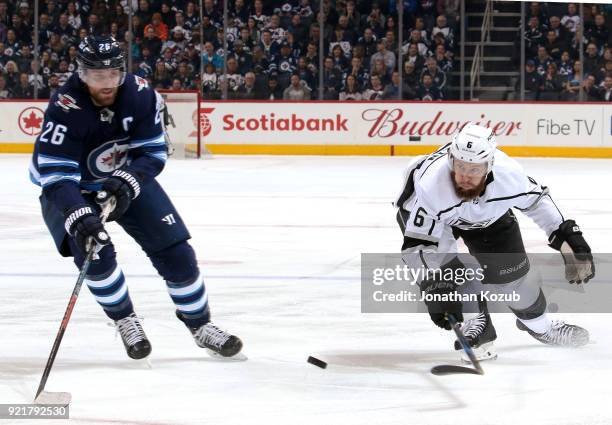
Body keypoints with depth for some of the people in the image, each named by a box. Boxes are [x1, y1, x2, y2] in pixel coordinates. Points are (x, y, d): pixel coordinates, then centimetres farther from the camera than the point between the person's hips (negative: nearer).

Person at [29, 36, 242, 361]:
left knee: (174, 249, -3)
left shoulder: (139, 94, -22)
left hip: (129, 180, 3)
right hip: (74, 190, -3)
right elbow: (56, 176, -36)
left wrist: (126, 183, -34)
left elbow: (153, 153, -15)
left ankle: (199, 324, 16)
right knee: (94, 252, -26)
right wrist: (79, 218, -49)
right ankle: (125, 321, -1)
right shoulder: (65, 109, -33)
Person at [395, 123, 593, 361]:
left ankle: (537, 323, 27)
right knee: (444, 263, -23)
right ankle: (477, 325, -4)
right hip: (420, 213, -2)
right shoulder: (431, 183, -45)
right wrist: (435, 287, -45)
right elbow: (417, 244, -39)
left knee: (509, 267, 1)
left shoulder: (508, 173, -35)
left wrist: (568, 237, -11)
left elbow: (535, 199, -12)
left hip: (488, 212, 2)